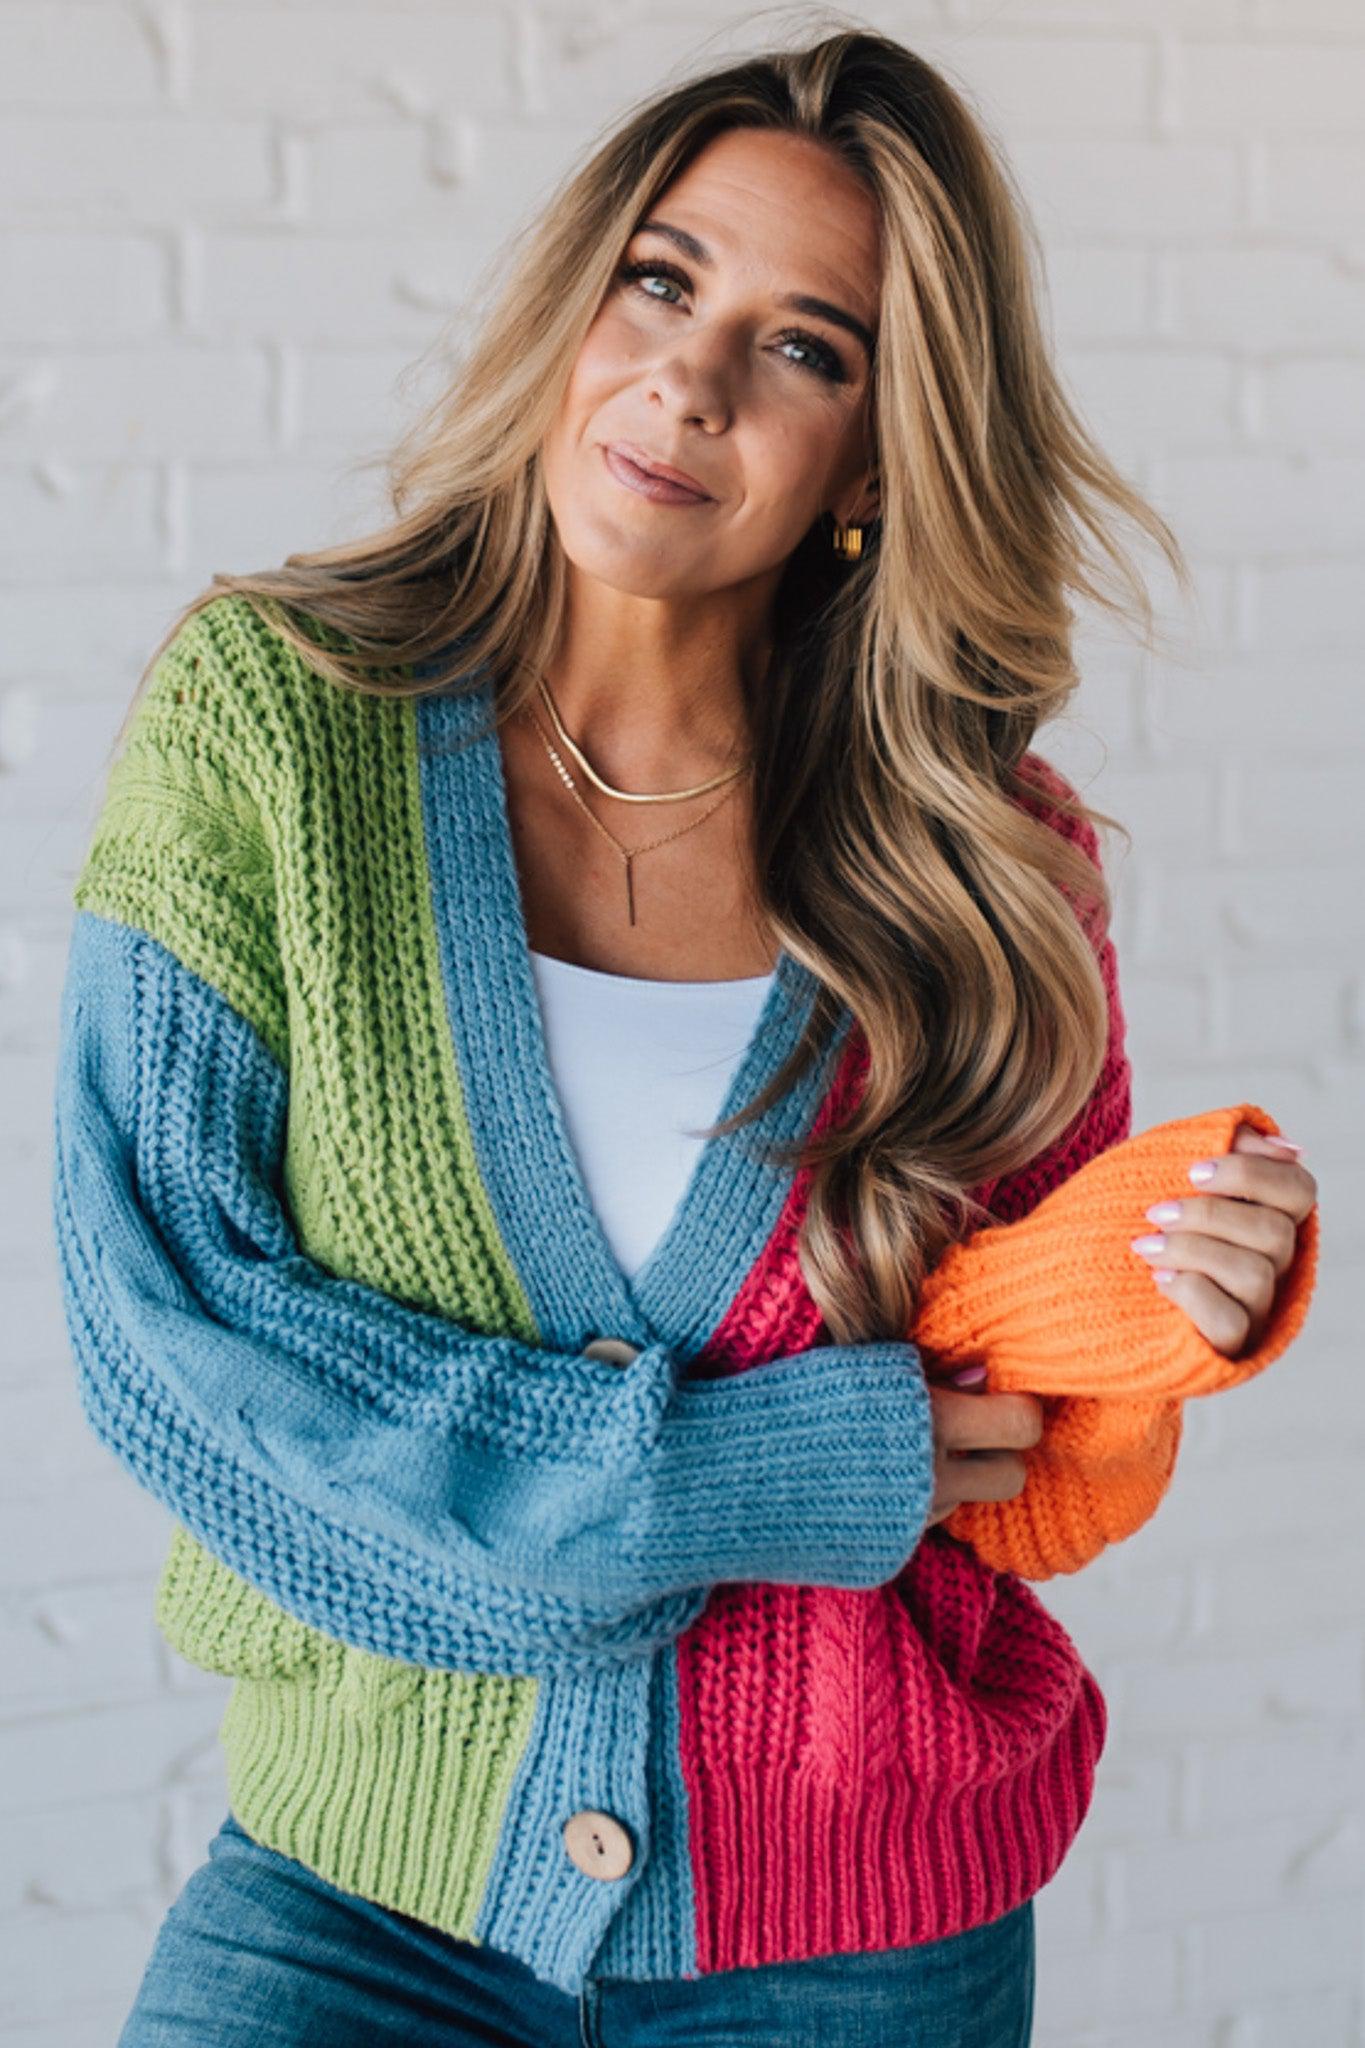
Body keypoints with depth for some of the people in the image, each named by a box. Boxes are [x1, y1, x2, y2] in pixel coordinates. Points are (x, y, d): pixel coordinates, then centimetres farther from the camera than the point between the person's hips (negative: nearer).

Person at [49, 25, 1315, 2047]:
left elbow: (1027, 1458, 5)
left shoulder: (988, 852, -5)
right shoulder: (265, 708, -9)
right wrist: (748, 1480, -18)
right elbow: (158, 1305, -15)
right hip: (364, 1875, -1)